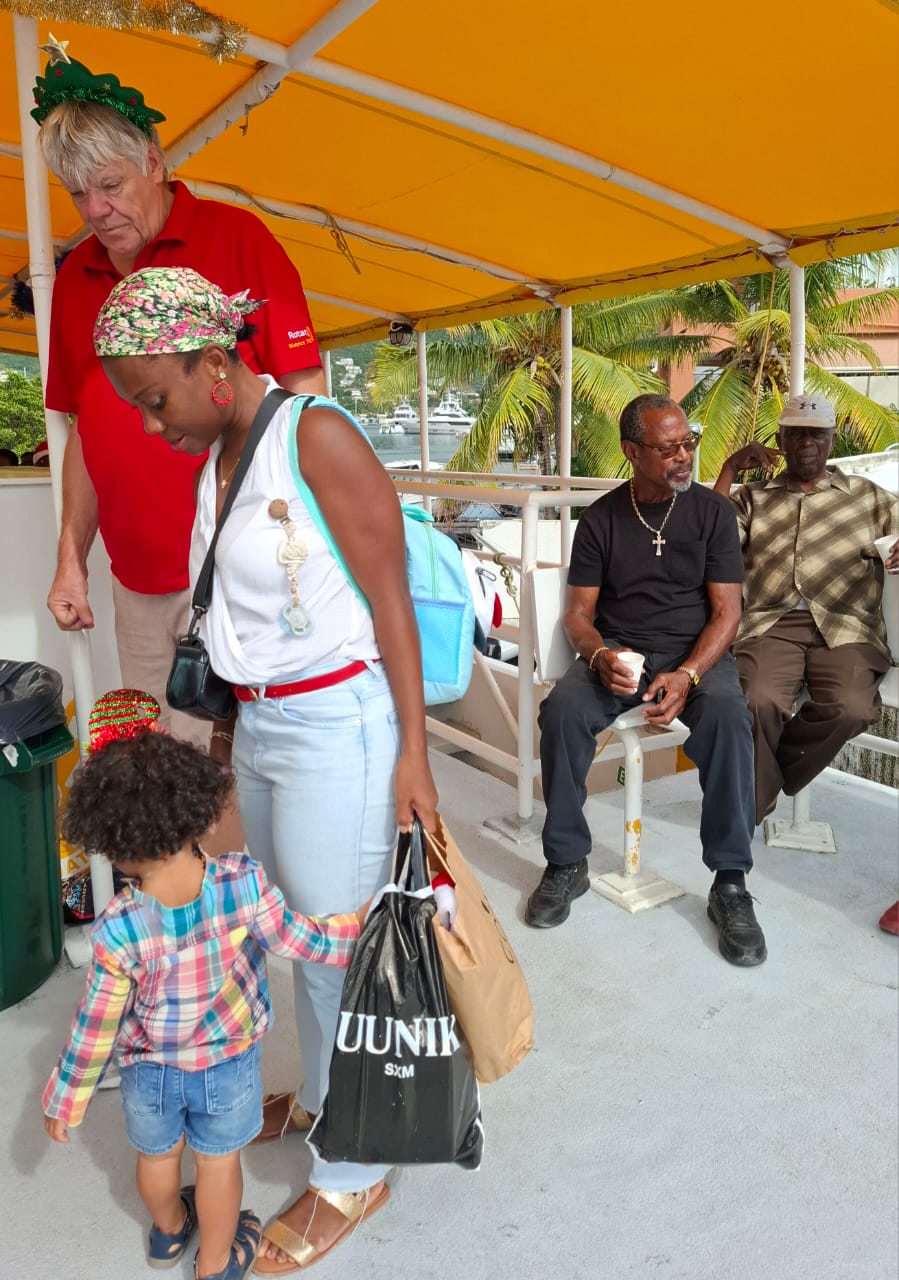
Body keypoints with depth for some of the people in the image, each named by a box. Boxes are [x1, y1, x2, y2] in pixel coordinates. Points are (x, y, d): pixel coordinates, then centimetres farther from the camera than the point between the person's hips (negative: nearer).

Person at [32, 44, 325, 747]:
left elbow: (303, 391, -8)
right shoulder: (75, 279, 12)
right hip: (136, 580, 5)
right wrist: (72, 559, 15)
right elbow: (85, 429, 17)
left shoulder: (235, 237, -4)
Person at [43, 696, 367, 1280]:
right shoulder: (244, 885, -33)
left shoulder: (119, 930, -33)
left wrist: (65, 1101, -2)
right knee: (219, 1160, 26)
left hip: (150, 1069, 0)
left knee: (158, 1155, 31)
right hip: (229, 1062, 0)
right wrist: (371, 920, -4)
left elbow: (95, 1030, -20)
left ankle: (169, 1230, 60)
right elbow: (308, 943, -20)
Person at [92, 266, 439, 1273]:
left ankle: (351, 1177, 26)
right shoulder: (216, 456, 10)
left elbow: (390, 599, -13)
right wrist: (231, 729, 16)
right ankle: (320, 1097, 43)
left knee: (337, 950, 5)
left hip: (336, 726, -7)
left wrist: (411, 753, -14)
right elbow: (239, 615, 13)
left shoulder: (316, 436, -12)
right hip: (260, 726, 7)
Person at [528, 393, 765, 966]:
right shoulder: (600, 518, 4)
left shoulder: (713, 511, 0)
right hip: (617, 652, 1)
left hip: (696, 654, -1)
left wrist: (687, 676, -22)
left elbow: (726, 610, -4)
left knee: (728, 719, -33)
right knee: (562, 711, -29)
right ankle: (567, 864, -11)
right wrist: (600, 656, -20)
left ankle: (730, 883, -18)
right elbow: (579, 612, 3)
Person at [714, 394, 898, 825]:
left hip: (843, 624, 1)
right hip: (770, 621, 0)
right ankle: (751, 802, -5)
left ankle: (764, 776, -5)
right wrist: (729, 469, 3)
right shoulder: (753, 497, 22)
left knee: (852, 708, -30)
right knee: (760, 701, -31)